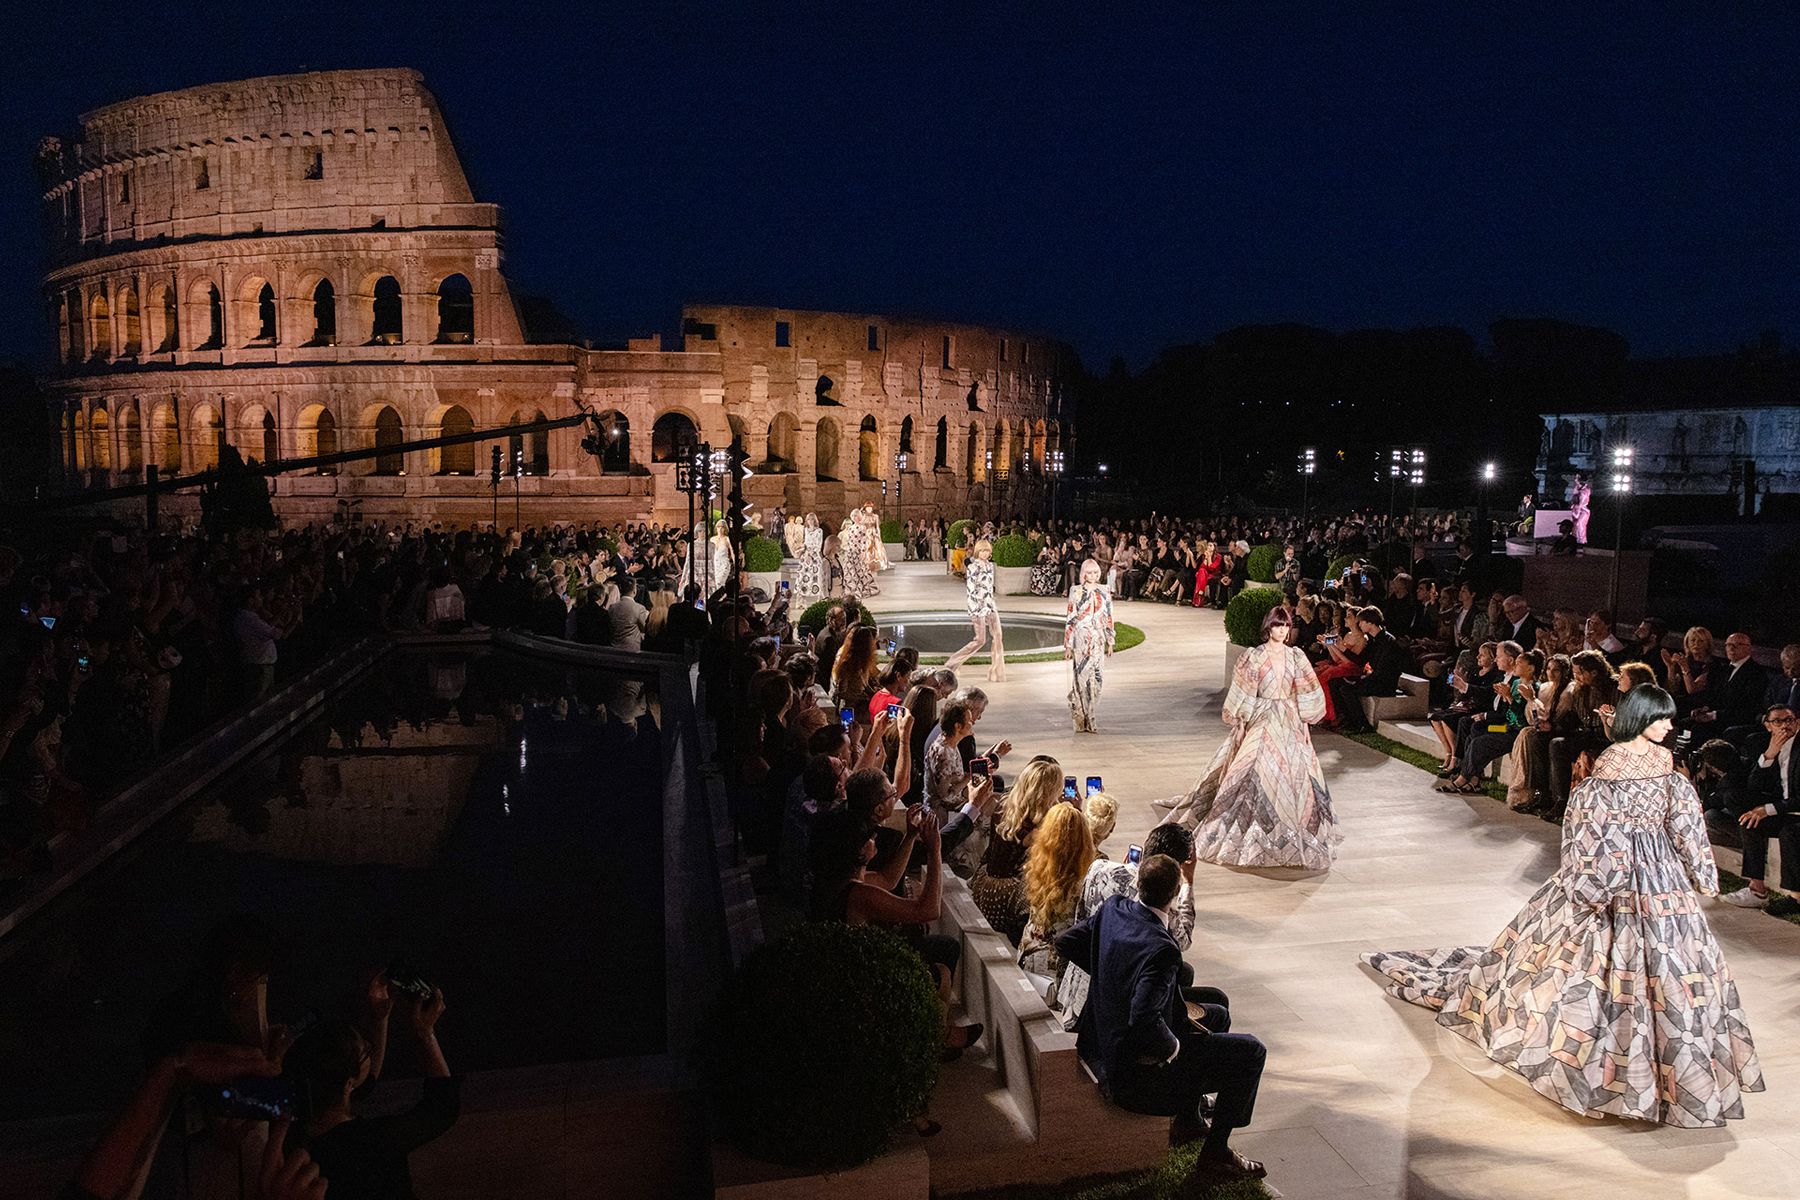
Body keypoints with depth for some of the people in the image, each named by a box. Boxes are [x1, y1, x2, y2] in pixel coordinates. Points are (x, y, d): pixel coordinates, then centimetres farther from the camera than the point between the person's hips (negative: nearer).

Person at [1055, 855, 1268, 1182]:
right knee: (1250, 1052, 2)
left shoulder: (1112, 910, -8)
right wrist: (1171, 1046, -16)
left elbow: (1066, 942, 5)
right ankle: (1215, 1153, 13)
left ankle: (1187, 1118, 34)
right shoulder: (1160, 949, -31)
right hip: (1135, 1075, -9)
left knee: (1217, 1016, 25)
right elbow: (1144, 1020, -37)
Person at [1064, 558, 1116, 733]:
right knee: (1081, 676, -4)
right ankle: (1081, 720, 4)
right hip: (1080, 638, -2)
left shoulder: (1104, 592, 9)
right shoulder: (1076, 592, 2)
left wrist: (1110, 642, 10)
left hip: (1098, 640, 2)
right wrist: (1067, 644, -1)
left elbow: (1109, 618, 12)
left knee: (1095, 676, -2)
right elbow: (1070, 619, 2)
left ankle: (1088, 716, 10)